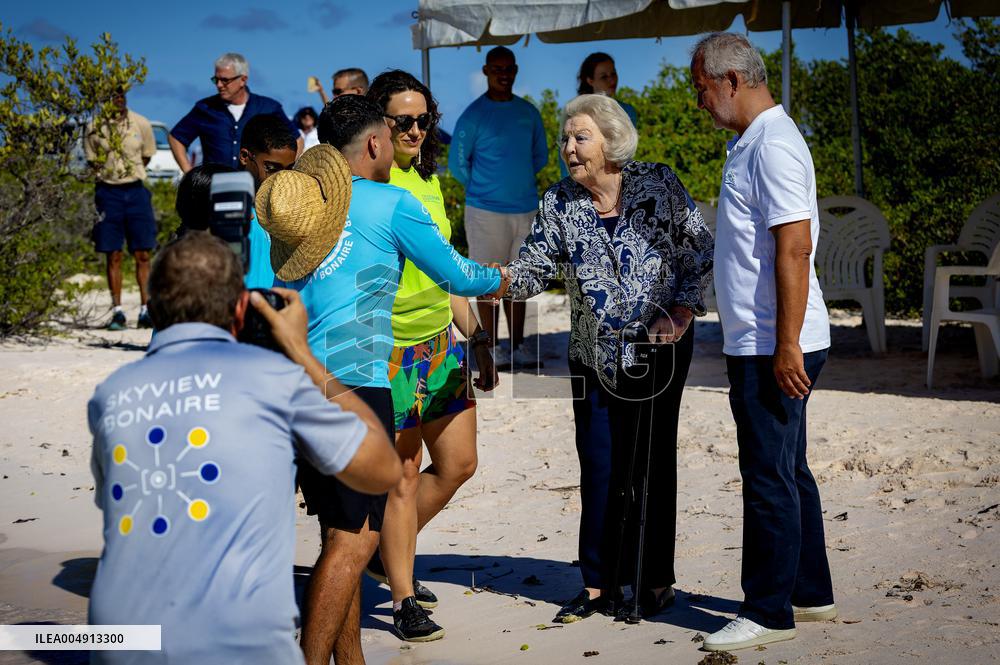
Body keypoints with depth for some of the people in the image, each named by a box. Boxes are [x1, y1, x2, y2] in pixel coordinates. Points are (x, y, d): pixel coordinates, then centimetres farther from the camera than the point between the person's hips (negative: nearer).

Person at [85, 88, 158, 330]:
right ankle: (117, 312, 6)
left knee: (142, 255, 0)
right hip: (107, 192, -1)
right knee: (113, 256, 1)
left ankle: (145, 310, 6)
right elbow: (92, 160, 8)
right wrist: (111, 176, 0)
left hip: (136, 190, 1)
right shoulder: (93, 128, -2)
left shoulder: (141, 124, 1)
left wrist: (129, 173, 6)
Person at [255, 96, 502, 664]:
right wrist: (504, 279, 30)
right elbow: (458, 277, 9)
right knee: (354, 537, -7)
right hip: (353, 385, -7)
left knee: (340, 532, 13)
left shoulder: (294, 204, 16)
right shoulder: (391, 203, -2)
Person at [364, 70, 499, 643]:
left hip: (441, 341, 8)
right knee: (403, 476, -1)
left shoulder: (429, 179, 12)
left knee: (459, 464, 12)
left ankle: (390, 554, 31)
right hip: (390, 348, -8)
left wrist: (477, 335, 17)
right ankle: (403, 598, 12)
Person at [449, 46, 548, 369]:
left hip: (525, 208, 5)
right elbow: (457, 163, -1)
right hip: (486, 210, -4)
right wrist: (483, 190, 5)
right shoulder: (474, 115, -5)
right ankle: (492, 347, 7)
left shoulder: (528, 112, 9)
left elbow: (540, 156, 20)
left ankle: (517, 346, 16)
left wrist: (518, 182, 11)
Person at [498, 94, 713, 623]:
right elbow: (534, 270, -5)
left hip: (659, 349, -2)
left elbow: (698, 250, -2)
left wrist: (681, 311, -9)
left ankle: (655, 581, 14)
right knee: (598, 467, 2)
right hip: (594, 356, 3)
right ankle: (599, 584, 13)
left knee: (649, 464, 1)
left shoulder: (658, 185, -7)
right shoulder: (559, 204, -1)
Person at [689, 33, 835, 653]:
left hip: (773, 348, -10)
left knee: (770, 477, -4)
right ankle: (811, 592, 26)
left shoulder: (774, 146, -17)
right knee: (788, 472, 16)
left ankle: (770, 612, 4)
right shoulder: (754, 143, 15)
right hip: (762, 345, 10)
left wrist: (786, 346, -24)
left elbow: (795, 251, -23)